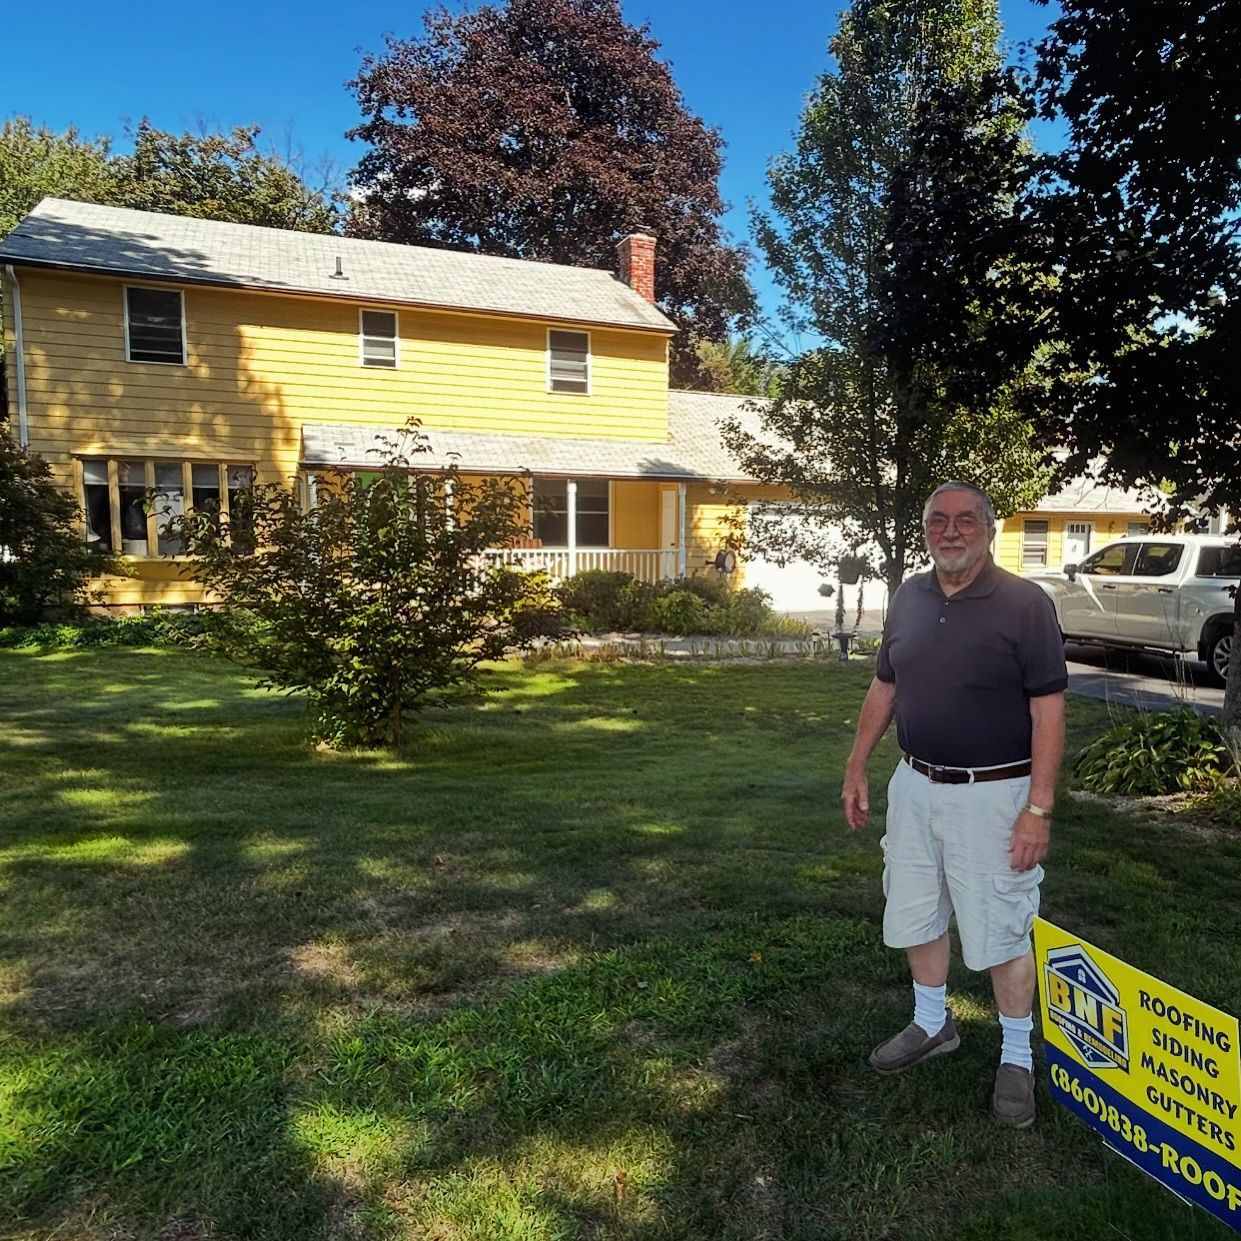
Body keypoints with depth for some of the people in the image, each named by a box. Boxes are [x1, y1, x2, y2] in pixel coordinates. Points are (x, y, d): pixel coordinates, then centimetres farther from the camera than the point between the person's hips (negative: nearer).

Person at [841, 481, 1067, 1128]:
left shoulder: (1025, 603, -12)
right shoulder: (908, 598, 4)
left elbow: (1047, 710, -13)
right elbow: (884, 688, 11)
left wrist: (1039, 808, -18)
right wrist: (856, 770, 10)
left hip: (992, 795, -5)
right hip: (914, 785, 6)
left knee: (1001, 929, 7)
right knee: (914, 915, 17)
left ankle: (1017, 1057, 30)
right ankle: (932, 1024, 41)